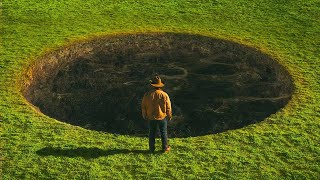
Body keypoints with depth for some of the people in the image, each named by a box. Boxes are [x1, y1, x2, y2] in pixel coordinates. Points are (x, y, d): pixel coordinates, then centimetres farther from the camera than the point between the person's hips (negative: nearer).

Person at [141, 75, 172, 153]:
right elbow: (168, 108, -7)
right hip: (162, 117, -1)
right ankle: (165, 148, 20)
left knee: (152, 133, 14)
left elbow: (143, 107, -1)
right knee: (163, 133, 12)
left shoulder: (147, 95, -10)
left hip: (151, 118, 1)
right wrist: (169, 116, 9)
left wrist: (145, 116, 14)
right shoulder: (164, 95, -15)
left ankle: (151, 148, 21)